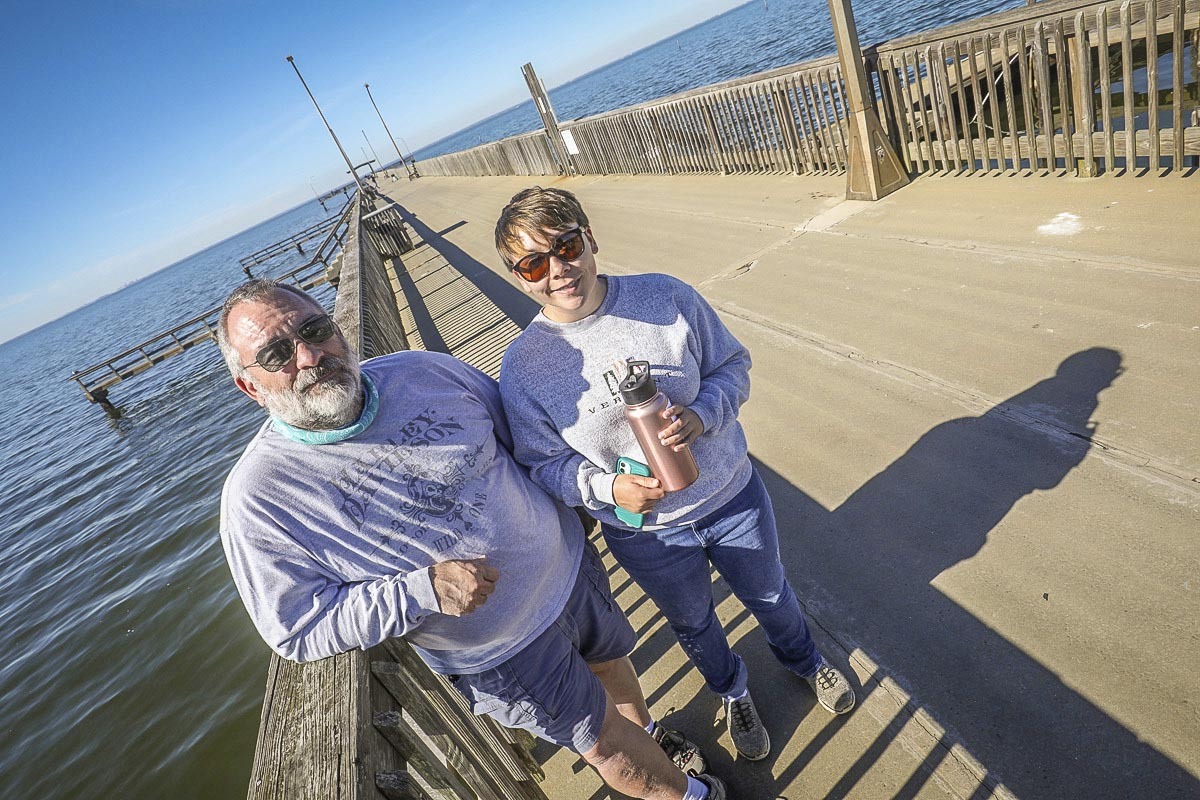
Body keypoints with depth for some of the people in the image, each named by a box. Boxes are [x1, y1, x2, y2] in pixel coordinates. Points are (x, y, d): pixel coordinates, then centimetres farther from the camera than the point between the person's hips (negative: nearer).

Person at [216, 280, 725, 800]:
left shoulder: (425, 370, -13)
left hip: (570, 566, 4)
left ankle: (650, 734, 65)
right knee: (603, 740, 16)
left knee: (608, 659, 30)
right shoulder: (257, 498, -21)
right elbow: (301, 632, -17)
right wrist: (424, 589, -29)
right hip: (499, 656, -3)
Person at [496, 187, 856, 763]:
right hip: (646, 534, 0)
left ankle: (806, 662, 65)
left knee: (770, 595, 28)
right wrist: (607, 487, -27)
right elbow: (540, 463, -9)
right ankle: (734, 693, 63)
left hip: (733, 496, 1)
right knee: (693, 625, 27)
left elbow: (732, 363, -5)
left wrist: (700, 416, -25)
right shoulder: (523, 366, -18)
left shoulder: (666, 296, -17)